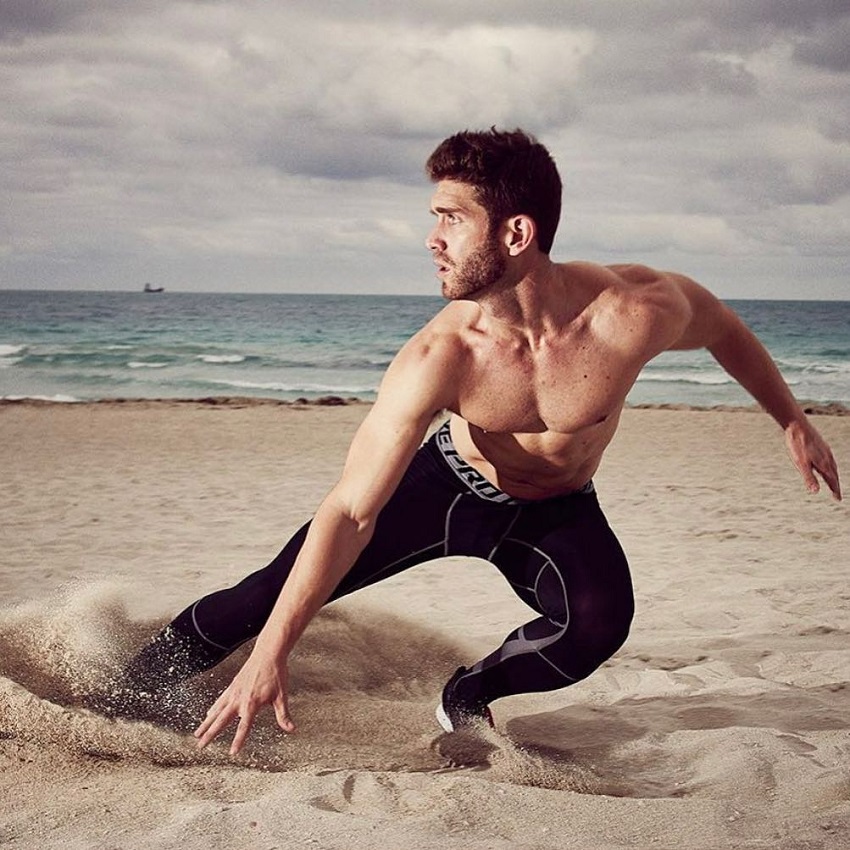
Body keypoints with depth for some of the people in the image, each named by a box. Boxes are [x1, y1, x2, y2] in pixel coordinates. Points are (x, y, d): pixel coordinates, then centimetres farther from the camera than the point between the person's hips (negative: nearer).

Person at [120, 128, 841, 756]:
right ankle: (133, 685, 17)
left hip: (558, 512, 1)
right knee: (280, 589, -9)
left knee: (599, 622, -31)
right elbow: (351, 512, -30)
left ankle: (467, 698, -1)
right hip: (448, 484, 0)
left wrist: (793, 419, 6)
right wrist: (270, 656, -34)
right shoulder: (437, 359, -32)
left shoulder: (638, 310, -32)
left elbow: (721, 326, -5)